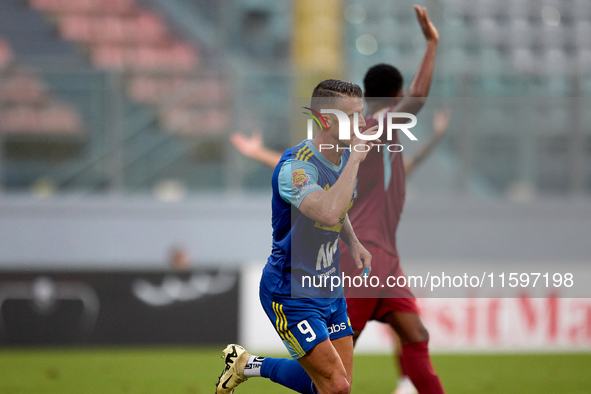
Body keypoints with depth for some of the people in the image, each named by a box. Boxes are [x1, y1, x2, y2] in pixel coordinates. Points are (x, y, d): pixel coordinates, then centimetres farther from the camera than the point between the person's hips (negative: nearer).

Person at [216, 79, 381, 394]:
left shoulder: (344, 156, 3)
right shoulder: (296, 167, -24)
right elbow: (329, 212, -44)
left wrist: (353, 243, 7)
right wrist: (355, 159, -35)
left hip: (330, 291, 8)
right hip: (291, 294, -8)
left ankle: (249, 365, 25)